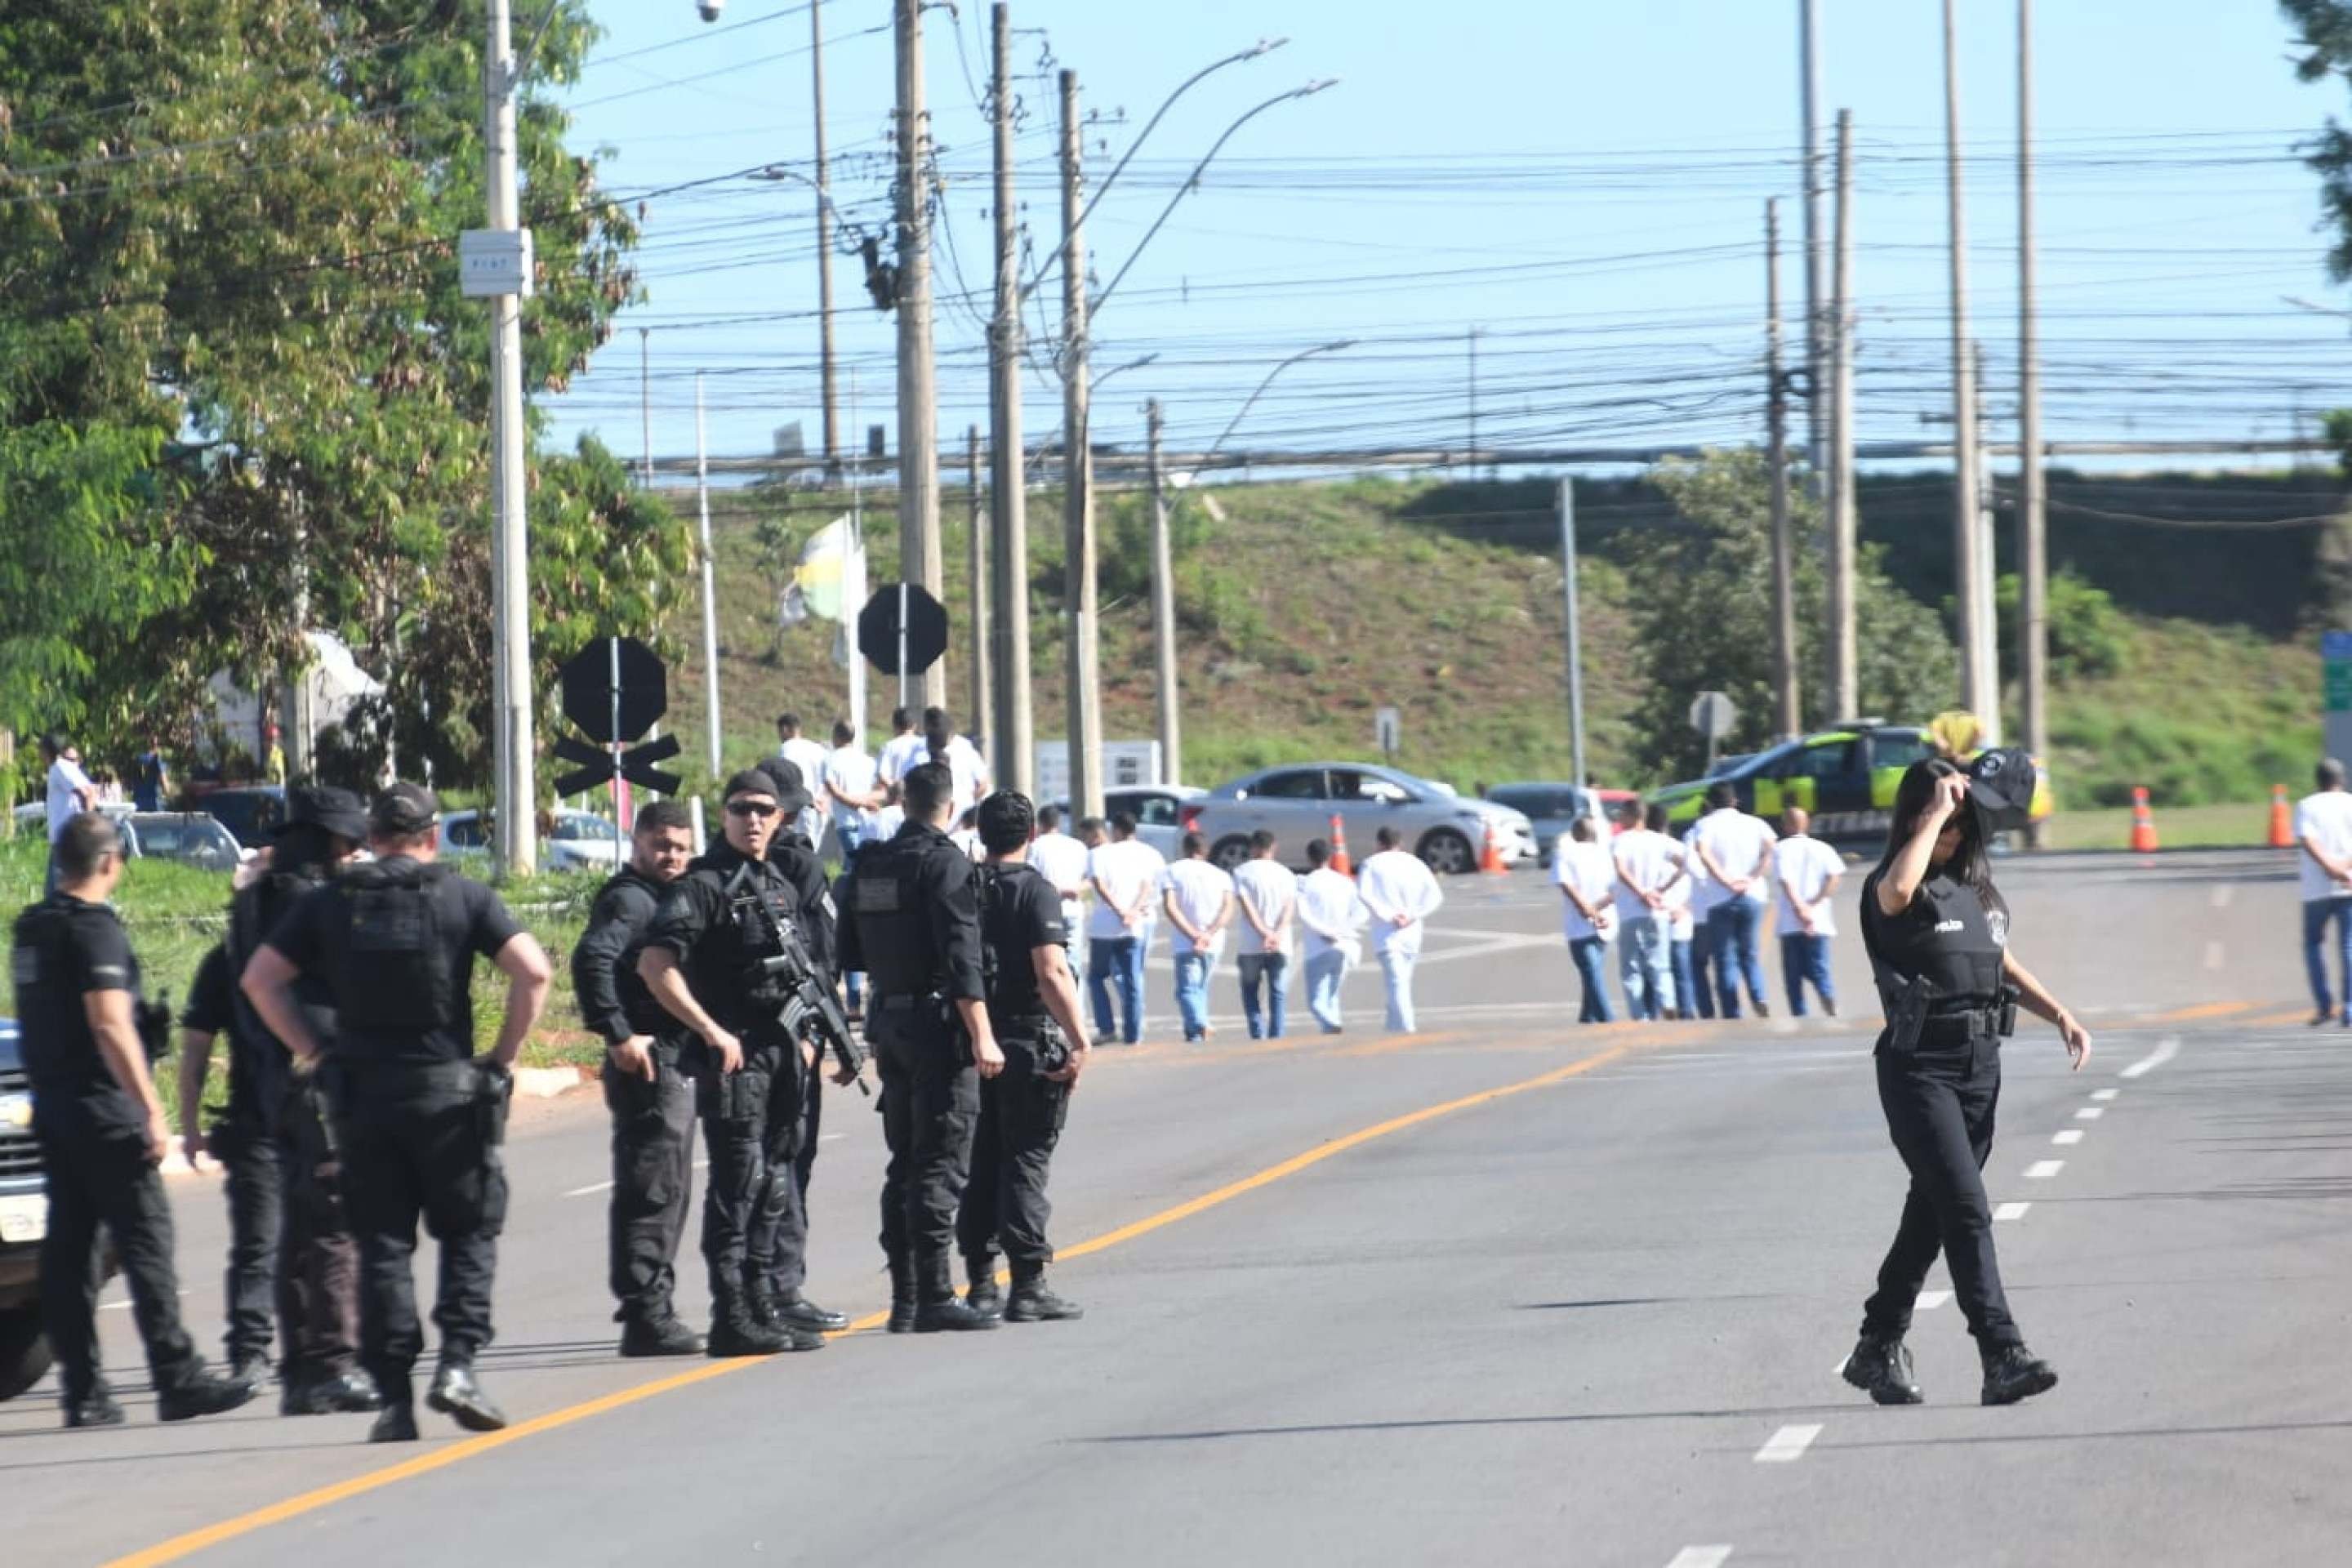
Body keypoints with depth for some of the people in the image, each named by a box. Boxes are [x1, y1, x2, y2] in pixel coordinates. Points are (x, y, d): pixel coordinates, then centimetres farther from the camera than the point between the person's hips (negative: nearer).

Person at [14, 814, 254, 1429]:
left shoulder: (31, 927, 13)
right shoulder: (94, 927, -14)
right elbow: (109, 1024, -21)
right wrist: (152, 1109, -20)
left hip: (50, 1104, 8)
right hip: (102, 1106, -8)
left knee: (67, 1247, 7)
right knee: (145, 1239, -6)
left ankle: (83, 1390, 6)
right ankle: (177, 1380, -8)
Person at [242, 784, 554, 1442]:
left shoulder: (328, 904, 6)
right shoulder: (464, 897, 0)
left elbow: (260, 979, 2)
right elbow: (533, 972, -9)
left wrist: (310, 1050, 6)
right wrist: (504, 1054, 0)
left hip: (360, 1093, 2)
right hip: (448, 1088, -2)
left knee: (382, 1246, 6)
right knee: (469, 1233, 11)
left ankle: (394, 1396, 2)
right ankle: (457, 1364, -7)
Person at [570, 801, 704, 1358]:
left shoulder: (664, 899, 19)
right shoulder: (629, 899, -12)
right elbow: (592, 958, -28)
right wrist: (619, 1036, -28)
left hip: (672, 1065, 11)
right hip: (647, 1063, -11)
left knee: (667, 1192, 15)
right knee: (653, 1191, -11)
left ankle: (651, 1312, 23)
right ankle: (646, 1317, -12)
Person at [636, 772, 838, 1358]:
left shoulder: (783, 889, 16)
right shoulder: (702, 885, -9)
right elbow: (654, 965, -18)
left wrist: (804, 1035, 16)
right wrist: (712, 1032, -19)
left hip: (782, 1055, 8)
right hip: (733, 1057, -8)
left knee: (772, 1189, 11)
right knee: (736, 1188, -9)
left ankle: (762, 1307, 18)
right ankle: (732, 1320, -8)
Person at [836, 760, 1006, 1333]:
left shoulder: (869, 866, 9)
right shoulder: (946, 864, -13)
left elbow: (850, 952, 15)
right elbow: (962, 958, -19)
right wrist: (982, 1036, -18)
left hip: (888, 1022, 7)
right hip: (938, 1024, -7)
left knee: (904, 1163, 12)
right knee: (940, 1164, -6)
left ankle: (905, 1299, 12)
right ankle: (935, 1299, -10)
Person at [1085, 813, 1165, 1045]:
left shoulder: (1100, 853, 2)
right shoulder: (1150, 854, 9)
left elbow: (1099, 884, -13)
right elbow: (1149, 884, -6)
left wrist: (1120, 910, -19)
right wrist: (1135, 909, -18)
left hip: (1104, 926, -2)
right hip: (1138, 927, 2)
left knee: (1097, 976, 12)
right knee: (1134, 980, 7)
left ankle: (1106, 1029, 1)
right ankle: (1133, 1033, 5)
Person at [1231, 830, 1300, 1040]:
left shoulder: (1242, 872, 2)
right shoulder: (1286, 874, 9)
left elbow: (1246, 905, -9)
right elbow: (1290, 906, -4)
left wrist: (1265, 933, -16)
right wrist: (1278, 934, -16)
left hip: (1250, 945, -1)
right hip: (1281, 946, 2)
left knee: (1250, 992, 11)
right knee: (1278, 995, 6)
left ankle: (1258, 1034, -3)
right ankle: (1276, 1037, -4)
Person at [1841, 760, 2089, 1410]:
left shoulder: (1975, 887, 12)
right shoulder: (1888, 889, -10)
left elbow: (2003, 964, 24)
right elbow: (1898, 890, -36)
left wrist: (2059, 1014, 12)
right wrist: (1935, 811, -26)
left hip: (1980, 1065, 7)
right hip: (1920, 1069, -7)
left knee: (1931, 1213, 14)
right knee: (1967, 1211, -15)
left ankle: (1878, 1350, 25)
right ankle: (2003, 1357, -19)